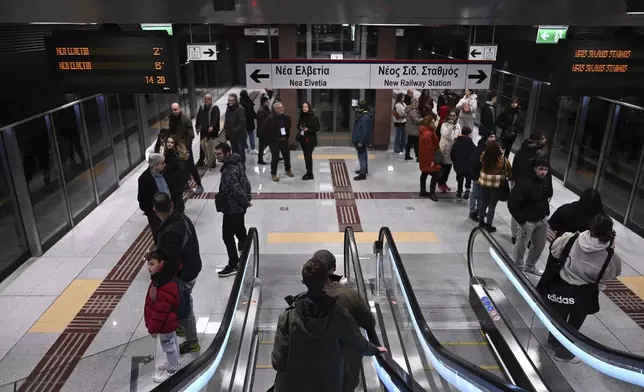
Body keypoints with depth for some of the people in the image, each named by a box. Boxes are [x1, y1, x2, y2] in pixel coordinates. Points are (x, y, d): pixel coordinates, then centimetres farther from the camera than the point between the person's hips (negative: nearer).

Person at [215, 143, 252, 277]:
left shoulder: (229, 171, -25)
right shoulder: (237, 163, 6)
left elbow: (236, 189, -31)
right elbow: (246, 182, 13)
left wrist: (245, 201, -17)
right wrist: (247, 199, 15)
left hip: (232, 208, -10)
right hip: (239, 207, 10)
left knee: (227, 236, -1)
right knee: (240, 232, 21)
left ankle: (233, 266, 8)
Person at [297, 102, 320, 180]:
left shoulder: (313, 117, -10)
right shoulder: (301, 117, 9)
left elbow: (317, 128, -11)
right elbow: (298, 126, 22)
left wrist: (308, 129, -20)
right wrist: (300, 128, -1)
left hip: (310, 139, -6)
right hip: (302, 139, 6)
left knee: (308, 156, -8)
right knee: (306, 156, 10)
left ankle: (310, 174, -1)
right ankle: (308, 172, 21)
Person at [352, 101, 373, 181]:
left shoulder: (365, 117, -24)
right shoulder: (364, 115, 11)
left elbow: (364, 131, -27)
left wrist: (360, 141, -25)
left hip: (361, 141, -11)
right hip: (363, 140, 11)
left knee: (362, 156, -6)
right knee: (364, 155, 22)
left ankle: (363, 173, -2)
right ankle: (364, 169, 36)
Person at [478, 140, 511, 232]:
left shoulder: (483, 156, -12)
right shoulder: (504, 160, -20)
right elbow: (510, 173, -8)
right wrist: (509, 178, 12)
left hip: (484, 183, 4)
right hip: (496, 185, -4)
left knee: (483, 203, 18)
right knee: (492, 206, 7)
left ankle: (481, 222, 31)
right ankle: (489, 226, 17)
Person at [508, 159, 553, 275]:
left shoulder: (547, 180, -1)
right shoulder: (525, 183, -23)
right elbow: (512, 203, -23)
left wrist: (546, 212, 12)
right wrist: (521, 221, -21)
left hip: (542, 220, 7)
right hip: (528, 221, -7)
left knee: (540, 245, 19)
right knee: (521, 245, 6)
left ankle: (530, 266, 41)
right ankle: (518, 268, 27)